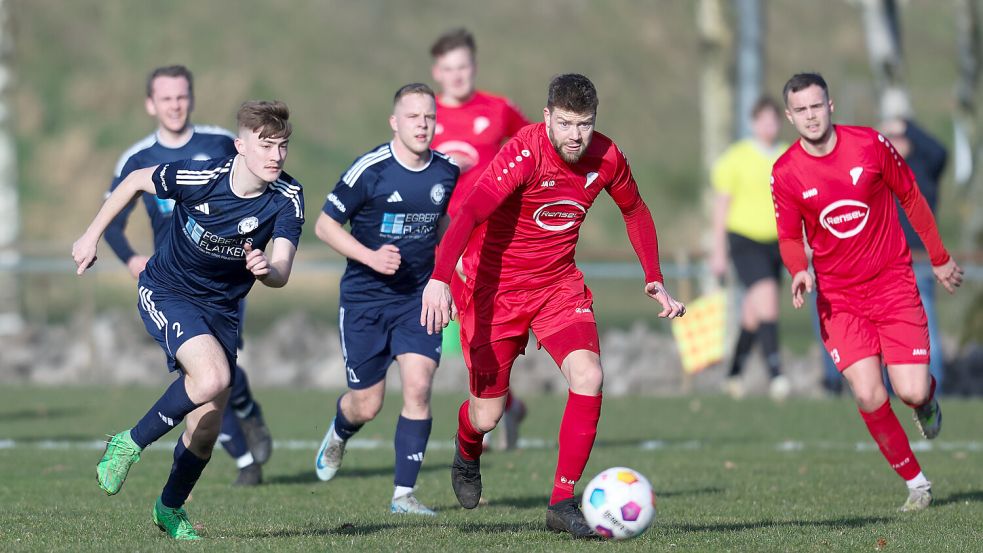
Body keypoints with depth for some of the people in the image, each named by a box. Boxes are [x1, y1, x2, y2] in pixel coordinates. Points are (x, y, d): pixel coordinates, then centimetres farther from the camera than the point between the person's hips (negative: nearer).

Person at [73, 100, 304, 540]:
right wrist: (92, 235, 2)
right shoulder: (198, 178, -24)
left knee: (208, 426, 7)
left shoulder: (288, 199, -18)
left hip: (222, 307, 4)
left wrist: (265, 269, -49)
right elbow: (136, 181, -5)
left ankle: (171, 507, 33)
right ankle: (129, 445, -11)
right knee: (213, 377, -31)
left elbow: (281, 274, -25)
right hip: (166, 293, -4)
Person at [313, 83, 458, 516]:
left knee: (418, 387, -15)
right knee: (367, 405, 3)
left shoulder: (447, 172, -1)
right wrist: (371, 257, -21)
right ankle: (338, 435, 42)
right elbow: (325, 224, -8)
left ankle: (403, 494, -5)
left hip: (418, 297, 3)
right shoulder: (371, 169, -15)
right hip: (364, 298, -3)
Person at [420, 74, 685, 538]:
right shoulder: (524, 153, -26)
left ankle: (562, 504, -11)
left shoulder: (606, 158, -9)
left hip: (558, 283, 4)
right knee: (487, 415, 2)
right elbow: (468, 213, -37)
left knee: (588, 377, -21)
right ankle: (467, 453, 42)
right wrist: (439, 280, -50)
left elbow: (635, 211, 13)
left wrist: (654, 280, 7)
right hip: (495, 285, -4)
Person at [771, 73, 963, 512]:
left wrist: (939, 259, 13)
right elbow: (790, 238, 4)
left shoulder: (870, 145, -8)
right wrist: (799, 271, -18)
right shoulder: (785, 173, -6)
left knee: (911, 392, -12)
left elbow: (911, 198, 6)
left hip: (893, 285, 0)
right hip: (839, 298, 0)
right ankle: (915, 483, 5)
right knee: (868, 396, -15)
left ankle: (927, 399, 28)